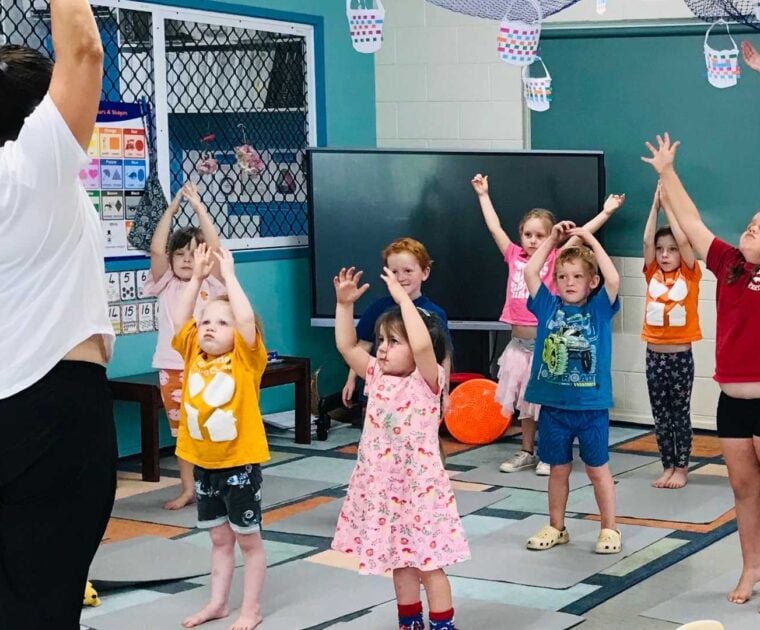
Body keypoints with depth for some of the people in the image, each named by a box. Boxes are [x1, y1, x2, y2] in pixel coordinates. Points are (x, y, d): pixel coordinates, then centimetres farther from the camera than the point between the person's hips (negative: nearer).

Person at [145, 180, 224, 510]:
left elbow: (215, 248, -13)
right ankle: (188, 488, 19)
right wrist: (171, 209, -10)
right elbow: (156, 249, -9)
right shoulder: (166, 285, 4)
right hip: (172, 368, 2)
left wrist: (199, 207, -13)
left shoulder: (210, 283, 1)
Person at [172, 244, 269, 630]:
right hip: (203, 463, 5)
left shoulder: (246, 360, -11)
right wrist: (197, 277, -2)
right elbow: (179, 319, 0)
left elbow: (247, 319, -25)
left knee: (248, 539, 8)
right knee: (219, 539, 18)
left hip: (240, 462, -5)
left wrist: (229, 275, -19)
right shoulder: (194, 356, 3)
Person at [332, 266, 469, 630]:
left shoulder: (427, 381, -14)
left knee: (429, 562, 1)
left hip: (419, 485, -7)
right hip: (383, 487, 7)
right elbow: (346, 345, 7)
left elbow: (423, 345, -32)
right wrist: (344, 304, -2)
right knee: (399, 559, 16)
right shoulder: (378, 376, 5)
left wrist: (403, 298, -29)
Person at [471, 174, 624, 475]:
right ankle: (527, 451, 27)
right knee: (524, 400, 15)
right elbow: (494, 228, 9)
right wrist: (483, 195, 14)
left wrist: (606, 212, -17)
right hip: (519, 343, 4)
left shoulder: (555, 260, -5)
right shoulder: (514, 256, 4)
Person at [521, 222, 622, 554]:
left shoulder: (599, 308, -2)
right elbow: (530, 272, -5)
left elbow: (613, 280, -19)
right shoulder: (548, 306, 3)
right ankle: (556, 528, 25)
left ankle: (610, 529, 18)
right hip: (553, 405, 2)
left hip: (591, 406, -2)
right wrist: (552, 238, -3)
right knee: (558, 469, 14)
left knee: (597, 469, 8)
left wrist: (591, 240, -14)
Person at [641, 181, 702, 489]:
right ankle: (668, 467, 19)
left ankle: (682, 468, 12)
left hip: (681, 356, -3)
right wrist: (656, 204, -9)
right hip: (654, 355, 3)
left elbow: (684, 240, -15)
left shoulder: (690, 275, -3)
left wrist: (670, 205, -11)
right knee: (660, 415, 9)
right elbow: (647, 240, -7)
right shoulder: (652, 275, 4)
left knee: (680, 413, 4)